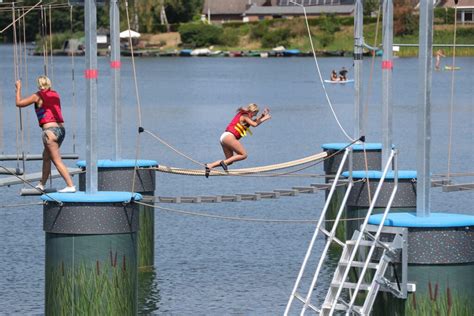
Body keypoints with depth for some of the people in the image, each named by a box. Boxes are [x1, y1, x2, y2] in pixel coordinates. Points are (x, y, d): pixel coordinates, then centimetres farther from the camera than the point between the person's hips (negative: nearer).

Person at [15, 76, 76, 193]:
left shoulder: (38, 96, -2)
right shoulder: (55, 94, 15)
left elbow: (19, 103, 6)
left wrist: (18, 88, 19)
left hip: (50, 130, -7)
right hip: (61, 129, 7)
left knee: (57, 161, -9)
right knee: (46, 157, 23)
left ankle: (70, 186, -18)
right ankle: (42, 184, 30)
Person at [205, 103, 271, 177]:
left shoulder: (243, 115, 22)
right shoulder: (244, 116, -5)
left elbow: (255, 121, 27)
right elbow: (254, 124, -13)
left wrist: (263, 115, 18)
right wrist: (264, 118, -3)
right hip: (229, 136, -10)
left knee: (230, 161, 11)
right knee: (243, 155, -11)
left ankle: (209, 166, -1)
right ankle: (224, 162, -19)